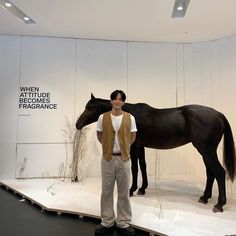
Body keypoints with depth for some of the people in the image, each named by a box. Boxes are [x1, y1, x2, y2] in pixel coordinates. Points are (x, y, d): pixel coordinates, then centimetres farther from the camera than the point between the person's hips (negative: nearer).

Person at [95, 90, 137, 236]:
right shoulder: (103, 117, -2)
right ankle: (107, 222, 30)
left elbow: (133, 137, 8)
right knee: (106, 191, 11)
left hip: (124, 158, 0)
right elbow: (99, 136, 8)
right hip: (108, 158, 1)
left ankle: (123, 223, 28)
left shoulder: (130, 118, -2)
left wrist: (123, 147, 5)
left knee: (124, 192, 10)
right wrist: (109, 146, 5)